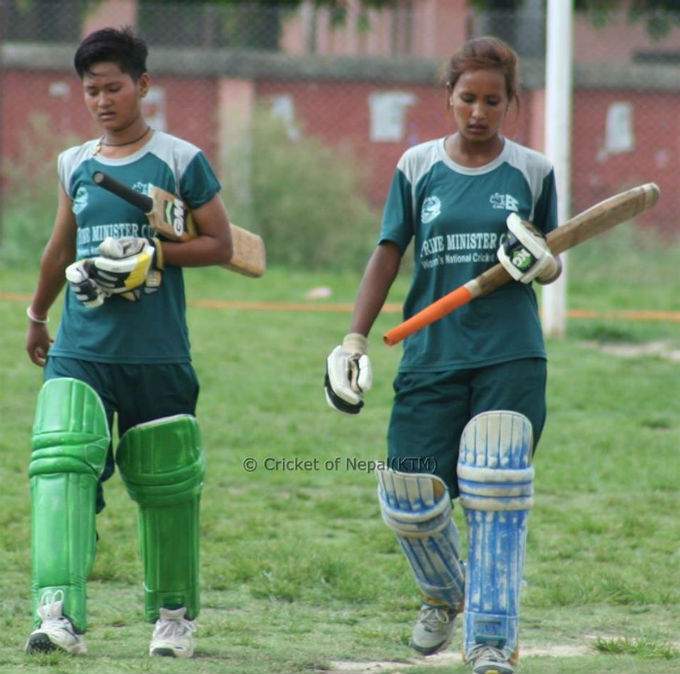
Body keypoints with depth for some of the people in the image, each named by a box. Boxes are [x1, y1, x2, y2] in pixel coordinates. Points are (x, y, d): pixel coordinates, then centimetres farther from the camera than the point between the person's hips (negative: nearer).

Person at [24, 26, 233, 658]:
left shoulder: (180, 161, -1)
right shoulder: (75, 165, 12)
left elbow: (220, 245, 0)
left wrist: (155, 255, -14)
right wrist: (36, 316, 35)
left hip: (157, 356, -2)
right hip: (79, 351, 3)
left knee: (164, 485, 7)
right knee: (60, 462, -18)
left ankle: (174, 612, 28)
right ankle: (59, 614, -28)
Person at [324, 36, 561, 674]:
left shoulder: (532, 172, 6)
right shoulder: (418, 166, 6)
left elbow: (551, 264, 14)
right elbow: (387, 255, 8)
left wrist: (538, 261, -10)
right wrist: (353, 342, 2)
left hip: (511, 360, -2)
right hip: (430, 356, 2)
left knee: (496, 499, -17)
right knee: (410, 500, -2)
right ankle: (445, 594, 30)